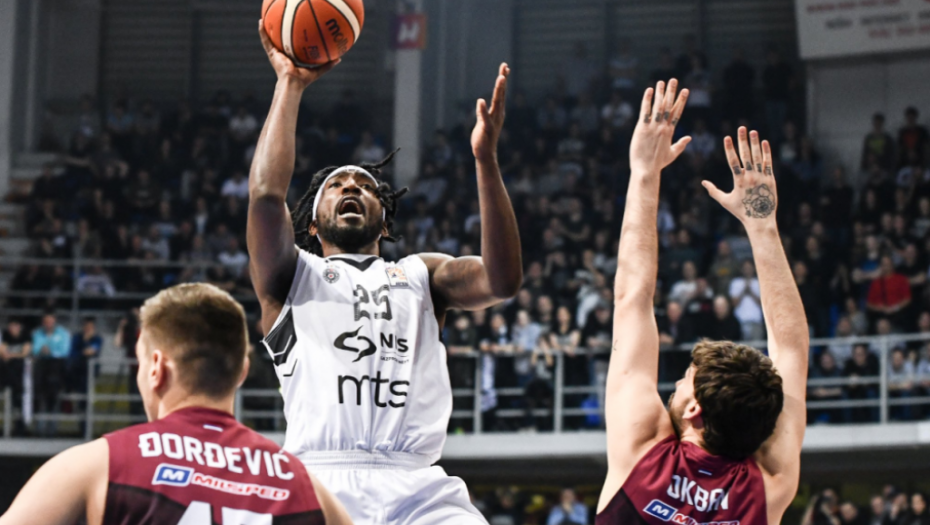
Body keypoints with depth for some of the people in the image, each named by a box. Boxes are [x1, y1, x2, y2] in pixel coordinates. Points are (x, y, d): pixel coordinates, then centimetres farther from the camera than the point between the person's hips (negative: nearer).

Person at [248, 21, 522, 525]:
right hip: (322, 481, -1)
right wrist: (290, 86, 5)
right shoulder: (293, 275, 21)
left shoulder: (420, 274, 26)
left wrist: (486, 159, -1)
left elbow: (502, 281, 6)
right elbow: (265, 194, 2)